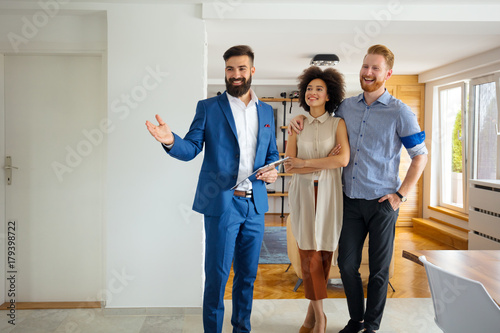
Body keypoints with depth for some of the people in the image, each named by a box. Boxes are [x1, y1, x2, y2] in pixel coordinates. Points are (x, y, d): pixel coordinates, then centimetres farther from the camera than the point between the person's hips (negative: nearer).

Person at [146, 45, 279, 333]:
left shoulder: (267, 111, 12)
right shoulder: (208, 107, 1)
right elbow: (192, 148, -5)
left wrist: (273, 171, -1)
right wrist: (170, 140, -25)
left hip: (255, 204, 4)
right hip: (222, 203, -4)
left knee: (248, 274, 15)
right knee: (217, 275, 2)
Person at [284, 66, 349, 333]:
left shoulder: (337, 124, 3)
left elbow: (343, 160, -13)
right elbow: (289, 166, -1)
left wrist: (305, 162, -9)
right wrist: (324, 164, -9)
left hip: (328, 194, -1)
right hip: (303, 193, 1)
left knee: (324, 251, 4)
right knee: (308, 253, -1)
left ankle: (313, 308, 21)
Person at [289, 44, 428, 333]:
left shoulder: (400, 112, -5)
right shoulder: (347, 106, 7)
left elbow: (421, 156, 0)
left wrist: (401, 195, -8)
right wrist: (302, 119, 4)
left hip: (382, 201, -3)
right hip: (351, 200, 4)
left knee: (379, 270, 9)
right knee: (347, 264, 10)